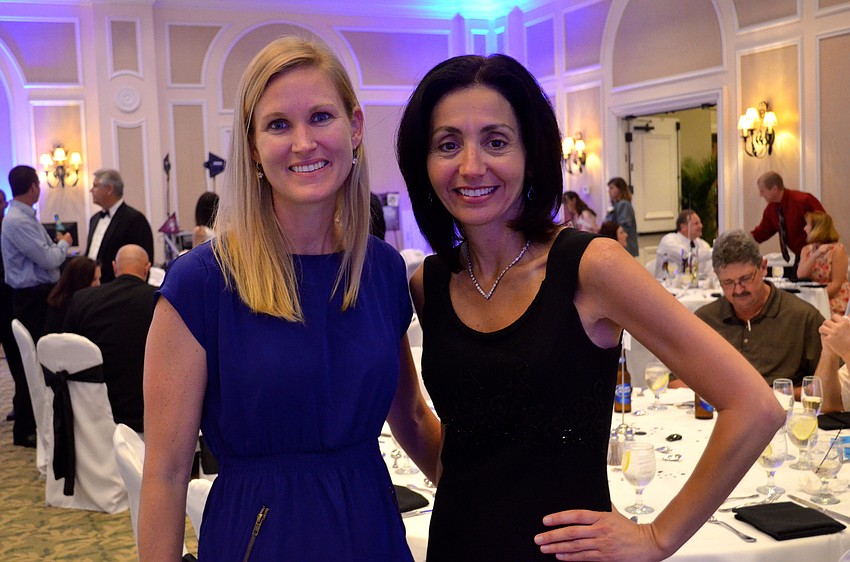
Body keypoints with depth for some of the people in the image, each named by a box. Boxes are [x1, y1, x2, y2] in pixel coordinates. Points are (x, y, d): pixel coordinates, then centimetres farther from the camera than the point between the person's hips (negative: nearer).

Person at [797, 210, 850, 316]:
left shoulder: (837, 250, -7)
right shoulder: (806, 250, 9)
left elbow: (836, 284, -12)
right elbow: (800, 276, -7)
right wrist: (815, 255, -18)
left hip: (835, 297, -5)